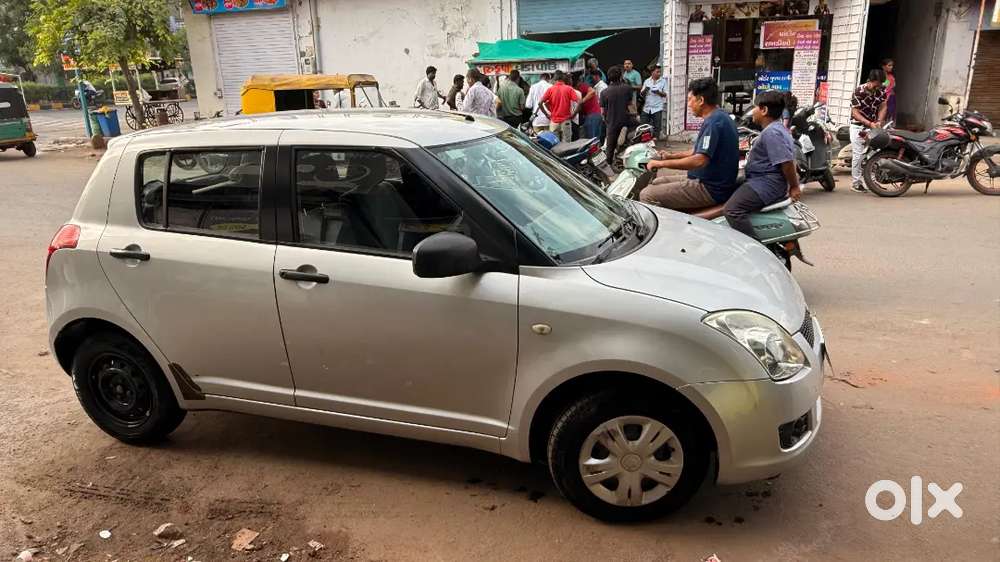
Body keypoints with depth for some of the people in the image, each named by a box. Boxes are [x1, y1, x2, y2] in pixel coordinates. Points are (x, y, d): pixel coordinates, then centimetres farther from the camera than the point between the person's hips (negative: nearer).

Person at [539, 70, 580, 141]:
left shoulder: (550, 89, 0)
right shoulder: (569, 89, -2)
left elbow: (540, 103, -7)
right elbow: (579, 101, -11)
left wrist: (547, 114, 3)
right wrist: (574, 114, -1)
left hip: (554, 122, 1)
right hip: (566, 121, -1)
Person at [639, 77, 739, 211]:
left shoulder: (713, 122, -20)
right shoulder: (719, 116, 14)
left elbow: (700, 160, -30)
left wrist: (661, 163, -22)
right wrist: (671, 156, 18)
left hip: (710, 189, -11)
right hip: (711, 181, 11)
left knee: (646, 195, -17)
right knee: (656, 183, 19)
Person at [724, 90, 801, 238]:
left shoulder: (772, 133, -17)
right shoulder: (776, 129, 19)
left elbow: (787, 162, -23)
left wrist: (794, 187, -14)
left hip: (767, 183, -12)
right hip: (766, 180, 12)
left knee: (733, 209, -27)